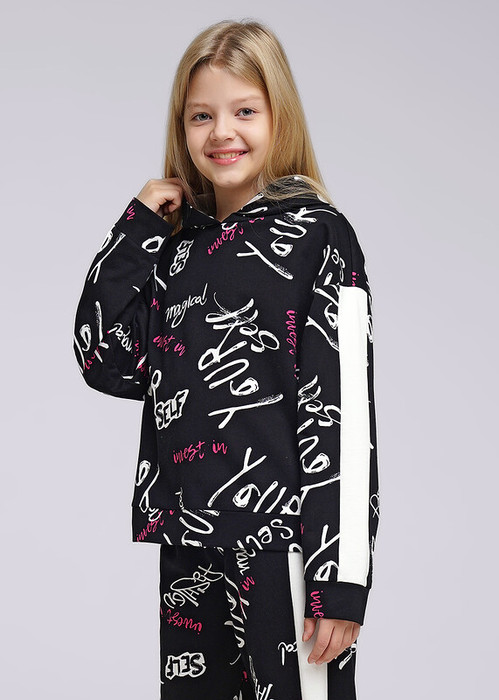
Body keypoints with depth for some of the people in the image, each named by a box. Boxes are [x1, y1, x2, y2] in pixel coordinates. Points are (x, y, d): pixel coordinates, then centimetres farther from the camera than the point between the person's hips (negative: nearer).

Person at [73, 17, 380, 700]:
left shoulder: (316, 235, -6)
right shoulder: (176, 241, 11)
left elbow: (345, 411, -10)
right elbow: (108, 365, 4)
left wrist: (340, 579, -15)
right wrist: (137, 228, 1)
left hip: (282, 542, -5)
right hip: (186, 549, 5)